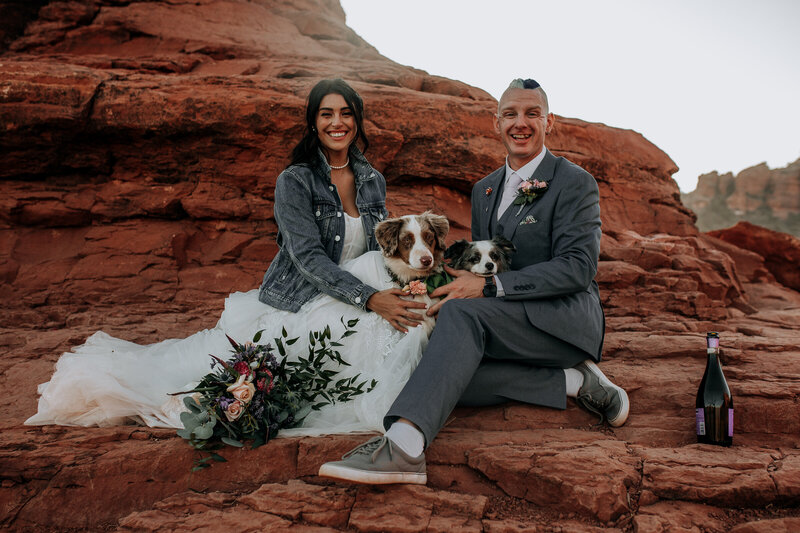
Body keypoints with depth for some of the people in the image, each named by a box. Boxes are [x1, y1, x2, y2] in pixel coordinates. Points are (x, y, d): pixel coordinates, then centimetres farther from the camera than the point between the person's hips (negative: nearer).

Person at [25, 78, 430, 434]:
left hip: (348, 307, 7)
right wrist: (369, 298, -32)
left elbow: (382, 253, 14)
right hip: (296, 304, -7)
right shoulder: (294, 181, -10)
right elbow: (310, 258, -20)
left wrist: (401, 291, -10)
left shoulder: (373, 181, 9)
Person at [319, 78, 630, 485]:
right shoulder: (484, 190, 19)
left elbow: (578, 266, -14)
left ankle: (404, 444, -48)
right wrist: (465, 281, -3)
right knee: (454, 376, -24)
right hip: (512, 332, 7)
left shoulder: (575, 183, -2)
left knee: (462, 312, -33)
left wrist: (489, 286, -23)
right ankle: (573, 381, -18)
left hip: (564, 319, -6)